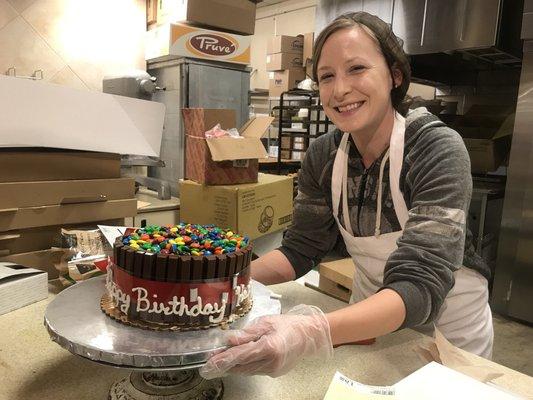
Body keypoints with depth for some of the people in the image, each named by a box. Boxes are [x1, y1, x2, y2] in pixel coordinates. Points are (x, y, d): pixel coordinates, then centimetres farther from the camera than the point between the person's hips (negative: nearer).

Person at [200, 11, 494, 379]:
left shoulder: (438, 151, -27)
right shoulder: (323, 155, -12)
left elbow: (421, 286, -36)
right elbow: (300, 249, -8)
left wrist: (312, 332, -52)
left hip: (448, 328, -3)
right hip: (370, 319, 4)